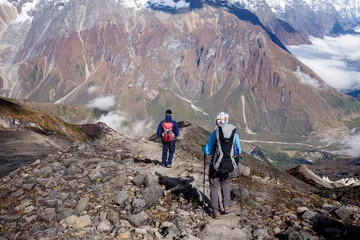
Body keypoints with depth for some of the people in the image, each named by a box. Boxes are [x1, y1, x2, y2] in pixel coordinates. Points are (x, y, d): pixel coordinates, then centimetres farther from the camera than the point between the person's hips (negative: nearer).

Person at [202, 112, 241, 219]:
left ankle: (216, 211, 13)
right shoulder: (235, 134, -1)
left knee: (214, 187, 14)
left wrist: (203, 148, 16)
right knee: (225, 183, 28)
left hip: (216, 165, -3)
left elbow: (208, 151, -6)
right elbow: (238, 152, 6)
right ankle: (227, 205, 19)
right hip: (229, 165, 3)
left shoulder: (214, 134, -10)